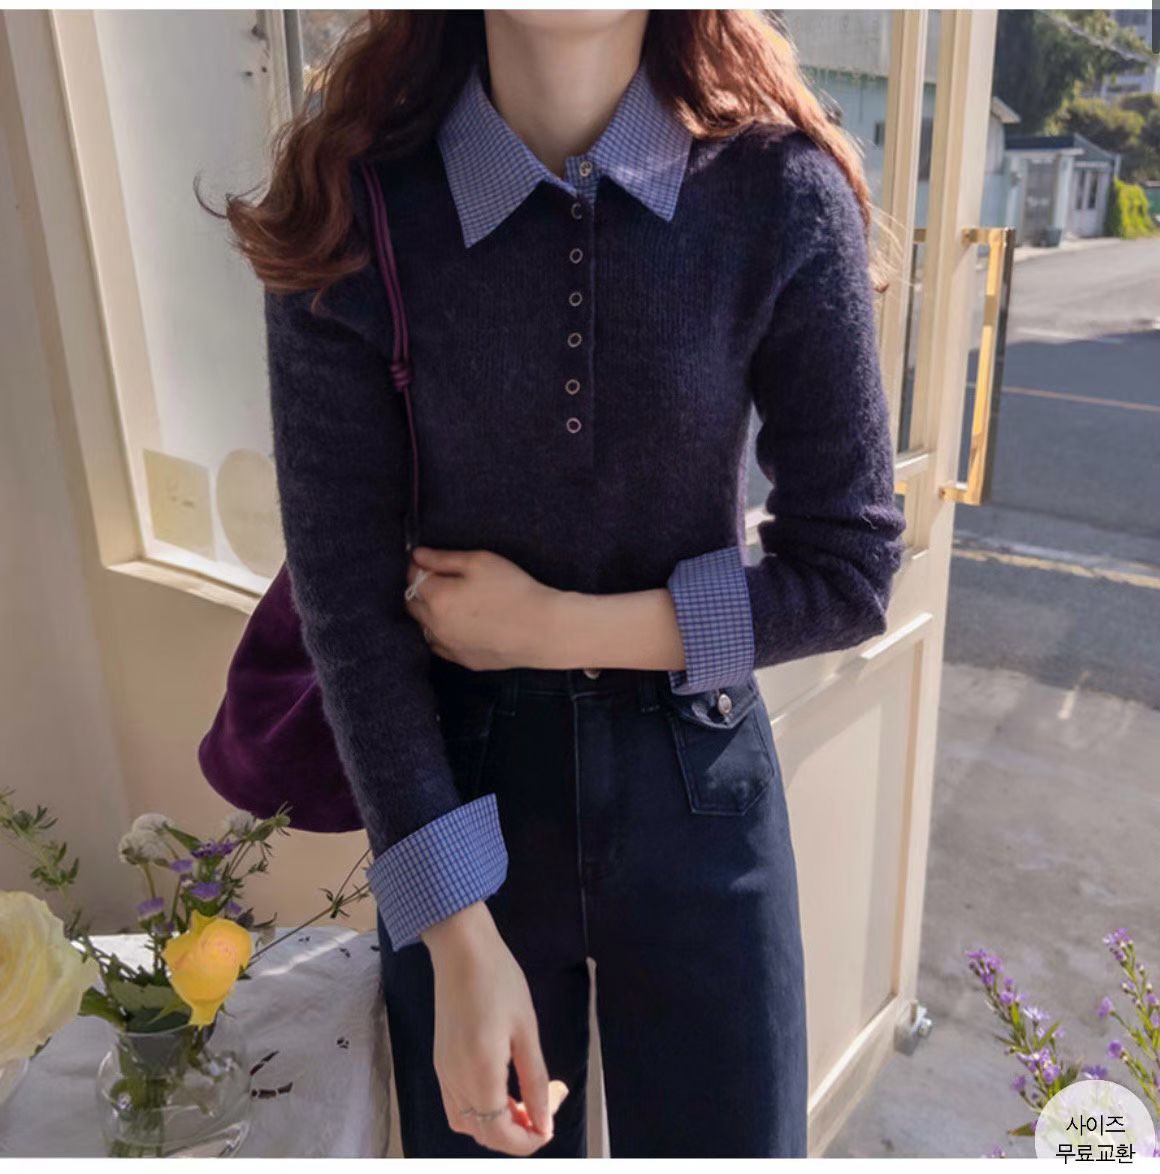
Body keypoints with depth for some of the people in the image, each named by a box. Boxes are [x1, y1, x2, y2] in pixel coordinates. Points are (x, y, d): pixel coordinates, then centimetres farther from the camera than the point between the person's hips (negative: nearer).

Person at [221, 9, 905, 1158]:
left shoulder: (782, 196, -12)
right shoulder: (348, 209, -11)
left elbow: (850, 570, -7)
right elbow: (347, 596, -11)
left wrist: (554, 626, -15)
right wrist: (458, 944, -12)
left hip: (698, 796, 1)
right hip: (460, 799, 1)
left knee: (729, 1137, 19)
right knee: (481, 1136, 20)